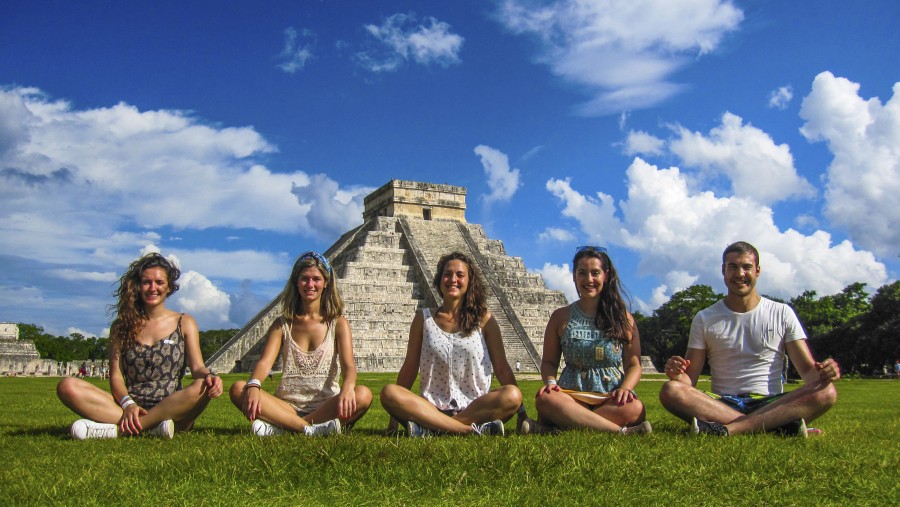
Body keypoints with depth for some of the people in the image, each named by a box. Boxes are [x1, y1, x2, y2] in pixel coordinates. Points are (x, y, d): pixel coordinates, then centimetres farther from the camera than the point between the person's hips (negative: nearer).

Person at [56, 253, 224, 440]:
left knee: (203, 387, -34)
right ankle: (152, 427, -33)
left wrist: (208, 376, -24)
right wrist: (128, 404, -16)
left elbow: (197, 367, 2)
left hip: (172, 408, -1)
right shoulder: (121, 326, 14)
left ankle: (120, 428, -34)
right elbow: (116, 375, 6)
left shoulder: (184, 323, 12)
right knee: (68, 386, -21)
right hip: (132, 407, 1)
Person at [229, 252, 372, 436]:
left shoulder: (337, 324, 7)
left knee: (363, 395, -32)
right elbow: (265, 361, -4)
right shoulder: (282, 324, 11)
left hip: (326, 406, -1)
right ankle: (309, 429, -34)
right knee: (238, 389, -23)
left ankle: (280, 427, -32)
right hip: (287, 407, 1)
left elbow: (349, 366, -7)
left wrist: (347, 387, -33)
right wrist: (253, 386, -29)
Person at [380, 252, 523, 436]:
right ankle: (472, 430, -33)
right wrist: (395, 416, 5)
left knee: (512, 395, -30)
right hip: (432, 408, 1)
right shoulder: (423, 319, 10)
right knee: (388, 392, -26)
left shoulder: (483, 320, 7)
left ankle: (432, 428, -30)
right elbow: (409, 368, 11)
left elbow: (502, 369, 6)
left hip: (475, 408, 0)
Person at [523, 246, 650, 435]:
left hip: (611, 399, 0)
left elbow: (634, 364, 8)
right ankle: (621, 431, -36)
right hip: (572, 395, 0)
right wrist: (550, 381, -11)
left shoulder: (623, 318, 10)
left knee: (634, 409, -36)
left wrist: (625, 388, -14)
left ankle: (556, 428, -35)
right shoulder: (561, 317, 11)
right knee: (544, 399, -35)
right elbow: (549, 361, 13)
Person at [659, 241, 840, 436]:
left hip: (770, 404, 0)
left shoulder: (782, 314, 10)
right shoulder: (705, 319, 9)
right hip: (721, 404, 0)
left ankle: (725, 429, -36)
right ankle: (781, 424, -33)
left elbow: (808, 370, 5)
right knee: (670, 390, -29)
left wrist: (823, 373, -19)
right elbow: (690, 380, 5)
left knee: (826, 392, -29)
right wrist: (679, 375, -19)